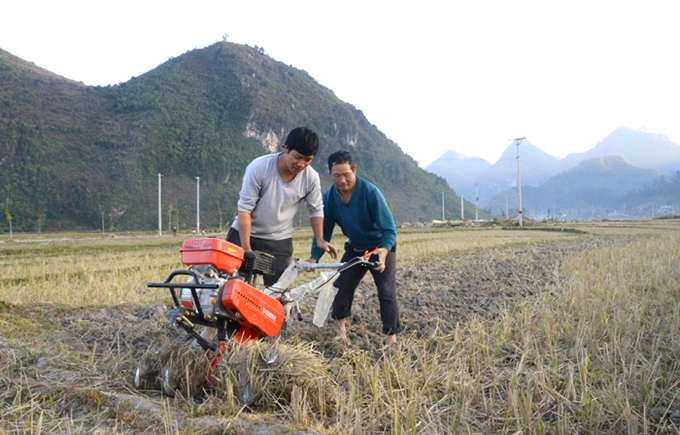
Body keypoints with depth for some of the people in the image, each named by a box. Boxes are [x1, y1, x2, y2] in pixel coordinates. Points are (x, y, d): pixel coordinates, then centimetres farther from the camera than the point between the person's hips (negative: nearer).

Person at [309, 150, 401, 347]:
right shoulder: (329, 197, -15)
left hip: (381, 248, -4)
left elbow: (389, 228, -29)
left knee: (387, 292, -12)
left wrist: (384, 250, -48)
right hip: (355, 249, 4)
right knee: (341, 285, 2)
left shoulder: (370, 192, -28)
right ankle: (340, 326, 25)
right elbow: (324, 230, -7)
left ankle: (391, 337, -4)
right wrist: (314, 257, -20)